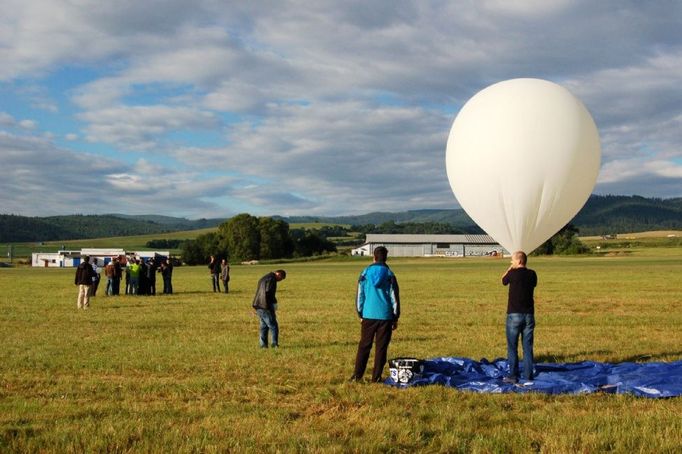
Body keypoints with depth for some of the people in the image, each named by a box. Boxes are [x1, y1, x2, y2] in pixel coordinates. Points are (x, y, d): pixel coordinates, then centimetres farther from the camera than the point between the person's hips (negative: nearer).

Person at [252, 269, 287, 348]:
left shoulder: (264, 278, 20)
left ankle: (263, 344, 15)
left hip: (258, 306, 10)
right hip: (265, 307, -10)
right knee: (273, 326, -3)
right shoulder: (271, 279, -11)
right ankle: (275, 344, -5)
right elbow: (268, 294, -19)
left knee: (264, 326, 16)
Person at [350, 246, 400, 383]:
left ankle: (357, 375, 5)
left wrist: (360, 314, 15)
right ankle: (376, 377, 5)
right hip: (385, 316, -1)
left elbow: (359, 296, 5)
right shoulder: (389, 275, -2)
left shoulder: (365, 273, 1)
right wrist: (395, 318, 8)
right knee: (381, 347, 6)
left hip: (368, 315, 1)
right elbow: (394, 297, 0)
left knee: (364, 346, 10)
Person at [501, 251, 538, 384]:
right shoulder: (532, 274, 1)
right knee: (528, 347, 9)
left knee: (512, 347, 3)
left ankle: (513, 376, 3)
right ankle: (528, 375, 11)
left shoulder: (513, 274, -12)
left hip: (514, 314, -4)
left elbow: (503, 281, 6)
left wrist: (510, 268, 11)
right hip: (529, 314, 4)